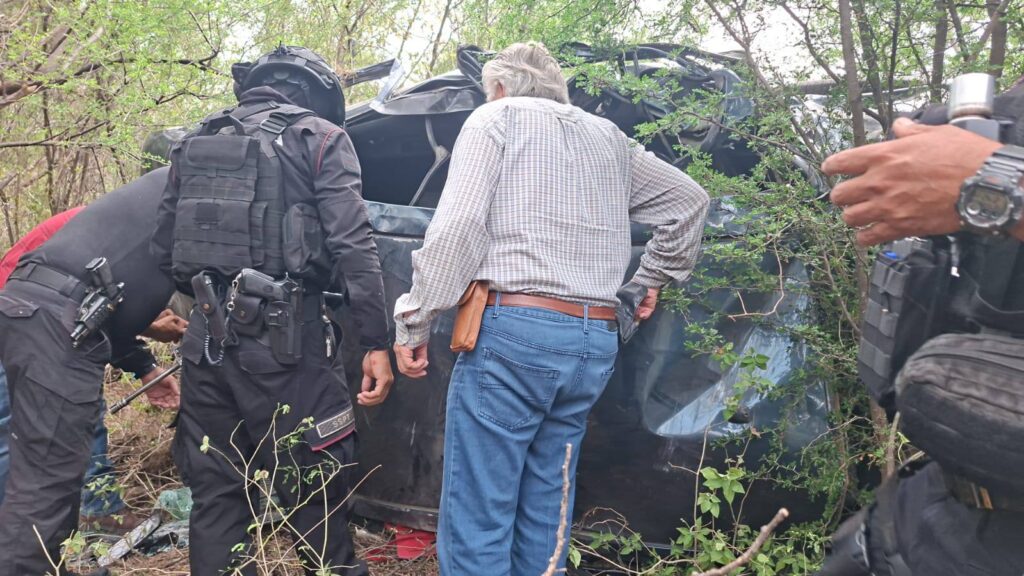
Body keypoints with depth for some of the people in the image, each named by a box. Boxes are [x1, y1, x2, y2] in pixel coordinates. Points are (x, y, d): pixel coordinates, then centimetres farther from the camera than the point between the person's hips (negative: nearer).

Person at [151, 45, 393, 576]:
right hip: (284, 338, -5)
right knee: (315, 490, 5)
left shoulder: (196, 142, 17)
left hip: (206, 338, 5)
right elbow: (351, 246, -9)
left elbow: (165, 251, 18)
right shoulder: (320, 137, 2)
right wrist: (375, 343, -9)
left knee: (215, 492, 14)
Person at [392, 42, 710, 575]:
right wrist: (654, 277, 35)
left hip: (514, 330, -6)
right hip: (595, 343, 6)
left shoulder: (495, 118, 7)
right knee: (544, 519, 13)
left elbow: (457, 226, -8)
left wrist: (412, 321, -6)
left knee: (476, 522, -1)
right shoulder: (609, 138, 22)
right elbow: (689, 200, 28)